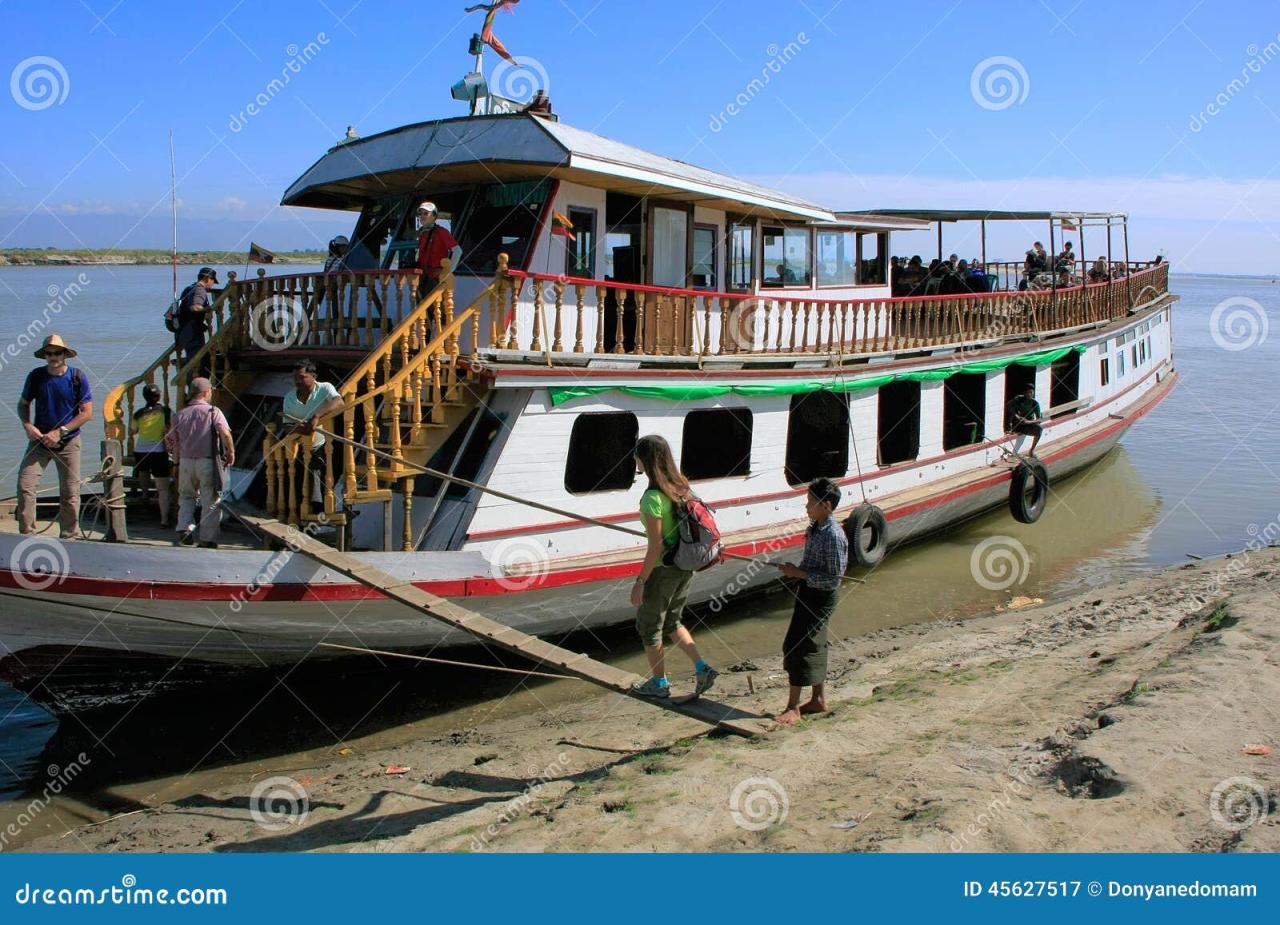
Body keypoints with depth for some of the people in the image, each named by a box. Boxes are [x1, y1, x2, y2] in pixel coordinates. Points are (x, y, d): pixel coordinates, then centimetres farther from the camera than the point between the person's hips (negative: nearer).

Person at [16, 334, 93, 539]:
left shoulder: (77, 377, -6)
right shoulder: (36, 376, 0)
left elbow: (87, 412, -8)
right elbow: (23, 404, 12)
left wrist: (60, 432, -14)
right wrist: (27, 426, -8)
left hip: (68, 442, -2)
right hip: (39, 439, 2)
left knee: (70, 493, 2)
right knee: (24, 485, -10)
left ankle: (68, 537, 14)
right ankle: (26, 534, -1)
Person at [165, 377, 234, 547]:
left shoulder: (180, 415, 6)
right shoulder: (213, 411, -6)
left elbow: (169, 439, 10)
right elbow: (225, 433, -18)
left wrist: (177, 458, 23)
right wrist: (230, 453, -4)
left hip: (186, 461, 4)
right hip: (208, 462, -4)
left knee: (186, 497, 21)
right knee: (210, 501, 5)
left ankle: (184, 530, 4)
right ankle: (207, 539, 5)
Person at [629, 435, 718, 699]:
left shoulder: (652, 498, -23)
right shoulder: (680, 487, 1)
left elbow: (655, 546, -22)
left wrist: (640, 581, -15)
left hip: (662, 570, -8)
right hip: (684, 568, 8)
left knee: (649, 627, 13)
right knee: (671, 622, 26)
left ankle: (659, 683, 25)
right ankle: (702, 668, 19)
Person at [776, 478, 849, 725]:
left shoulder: (834, 536, -23)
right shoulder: (815, 527, 6)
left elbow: (834, 578, -23)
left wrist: (800, 573, -22)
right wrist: (795, 570, 5)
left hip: (821, 597, -10)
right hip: (808, 592, 10)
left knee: (798, 647, -8)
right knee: (813, 646, 18)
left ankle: (793, 707, -1)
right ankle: (819, 700, 31)